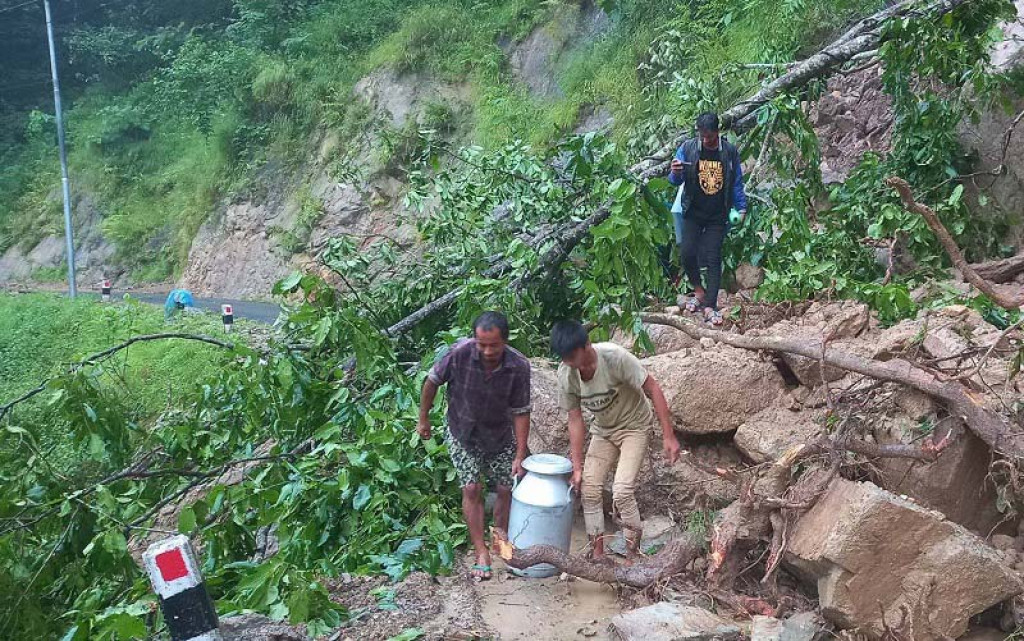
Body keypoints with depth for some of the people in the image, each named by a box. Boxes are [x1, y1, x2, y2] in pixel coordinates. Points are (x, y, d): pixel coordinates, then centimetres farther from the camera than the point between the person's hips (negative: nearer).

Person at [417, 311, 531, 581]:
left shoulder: (519, 367, -26)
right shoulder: (460, 353, -29)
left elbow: (520, 412, -17)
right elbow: (432, 382, -12)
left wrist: (520, 456, -15)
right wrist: (423, 419, -2)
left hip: (500, 436, 1)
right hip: (462, 434, -1)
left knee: (505, 489, 5)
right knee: (472, 489, -5)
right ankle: (481, 551, 6)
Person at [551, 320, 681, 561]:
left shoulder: (615, 357, -33)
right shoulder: (565, 374, -18)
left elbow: (652, 389, -24)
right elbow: (575, 419, -9)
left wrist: (668, 436, -25)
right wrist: (577, 466, -9)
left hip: (634, 426, -5)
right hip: (602, 430, 5)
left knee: (621, 491, -17)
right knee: (589, 489, -3)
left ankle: (633, 553, 3)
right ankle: (597, 554, 12)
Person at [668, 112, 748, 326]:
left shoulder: (730, 152, -3)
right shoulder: (687, 148, -4)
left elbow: (736, 183, 6)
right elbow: (675, 181, 1)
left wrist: (741, 208, 2)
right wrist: (675, 173, -22)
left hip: (718, 215, 0)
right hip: (693, 213, 1)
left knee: (713, 259, -3)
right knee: (687, 253, -12)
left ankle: (709, 306, 0)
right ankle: (699, 290, 13)